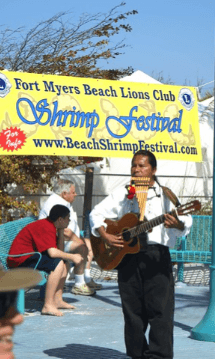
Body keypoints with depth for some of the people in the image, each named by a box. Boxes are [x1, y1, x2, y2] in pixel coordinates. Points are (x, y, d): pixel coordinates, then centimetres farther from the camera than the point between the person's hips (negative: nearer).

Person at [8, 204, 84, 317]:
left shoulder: (50, 226, 13)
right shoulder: (46, 227, -19)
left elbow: (60, 250, 10)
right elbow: (52, 252, -30)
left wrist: (60, 231, 4)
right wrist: (72, 257, -19)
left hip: (29, 256, 11)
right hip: (19, 261, -11)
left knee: (64, 263, 15)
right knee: (57, 264, -27)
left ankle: (57, 300, 15)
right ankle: (48, 306, -28)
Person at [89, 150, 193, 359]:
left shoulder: (164, 194, 4)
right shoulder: (122, 194, 13)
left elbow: (186, 220, -6)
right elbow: (96, 213, 15)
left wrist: (178, 224, -31)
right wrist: (105, 236, -2)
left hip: (156, 255, -3)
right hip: (127, 257, 3)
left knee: (159, 309, -8)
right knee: (132, 310, 7)